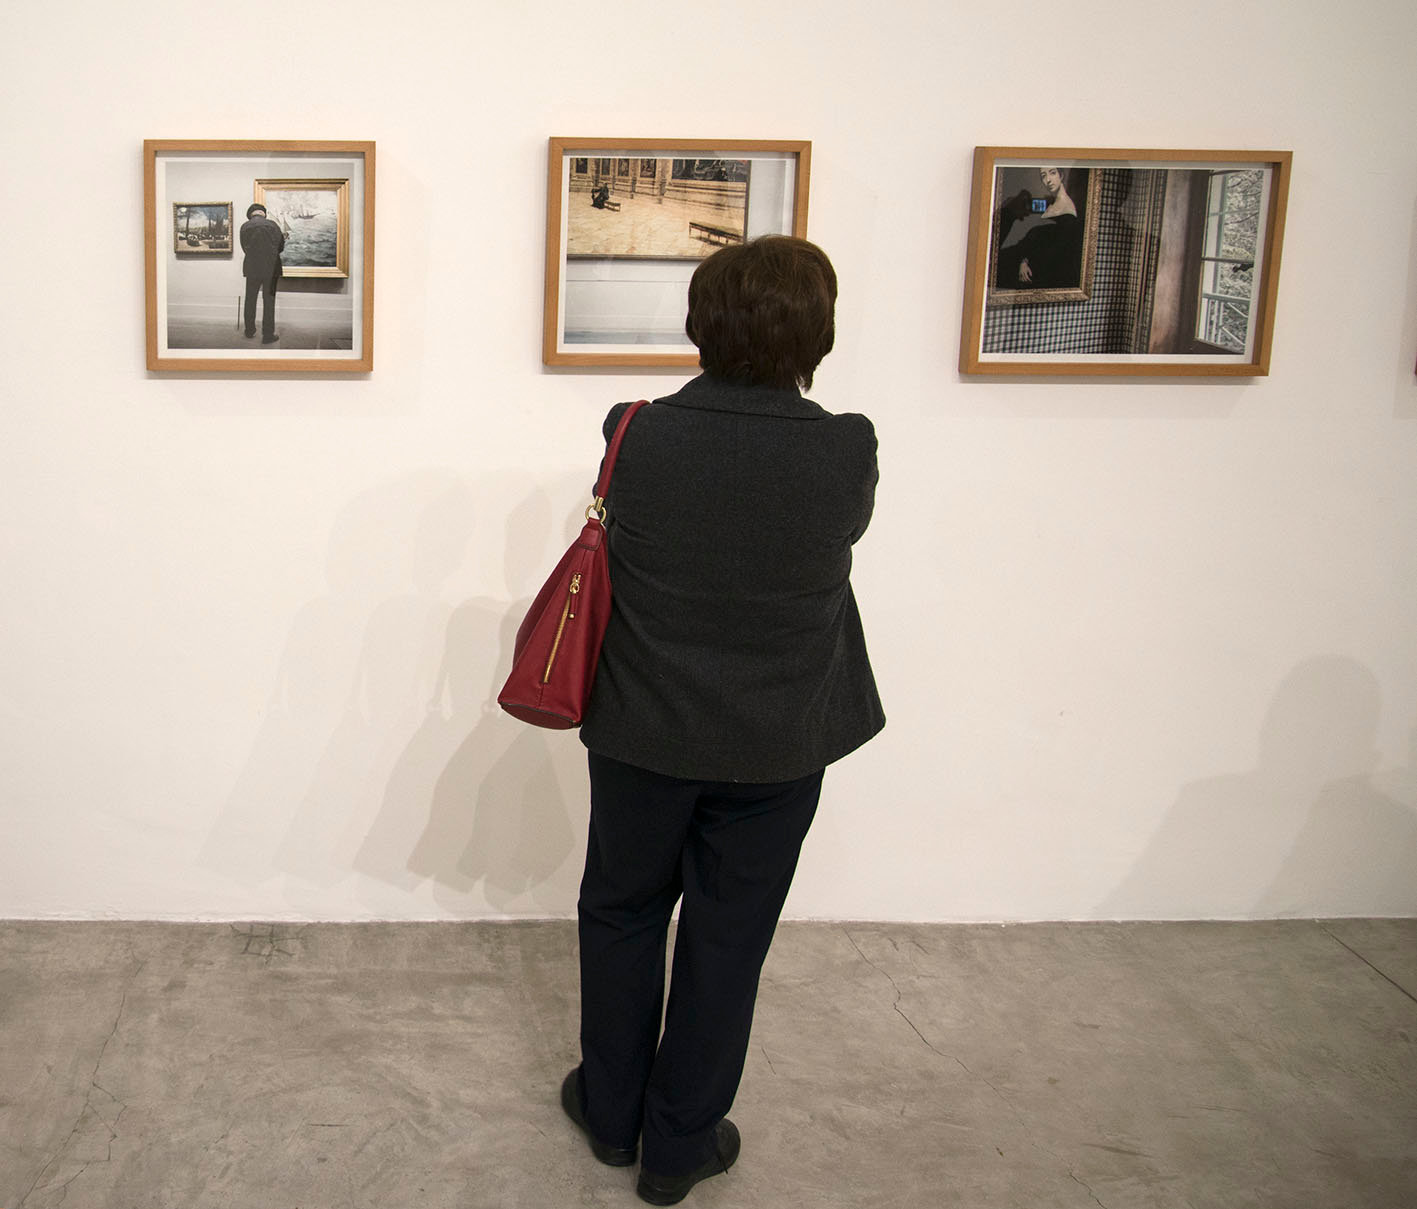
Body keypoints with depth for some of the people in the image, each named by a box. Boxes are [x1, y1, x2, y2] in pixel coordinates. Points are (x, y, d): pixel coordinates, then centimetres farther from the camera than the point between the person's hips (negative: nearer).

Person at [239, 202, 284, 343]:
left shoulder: (245, 226, -2)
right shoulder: (273, 225, -2)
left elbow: (245, 247, 5)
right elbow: (280, 248, 3)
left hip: (252, 268, 1)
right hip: (271, 268, -1)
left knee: (250, 300, 16)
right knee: (269, 302, 4)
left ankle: (250, 331, 25)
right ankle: (268, 335, 3)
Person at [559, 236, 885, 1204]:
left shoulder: (637, 435, -15)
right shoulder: (846, 453, -18)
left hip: (643, 733, 1)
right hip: (778, 749, -1)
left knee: (623, 913, 21)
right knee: (727, 940, 15)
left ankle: (612, 1112, 38)